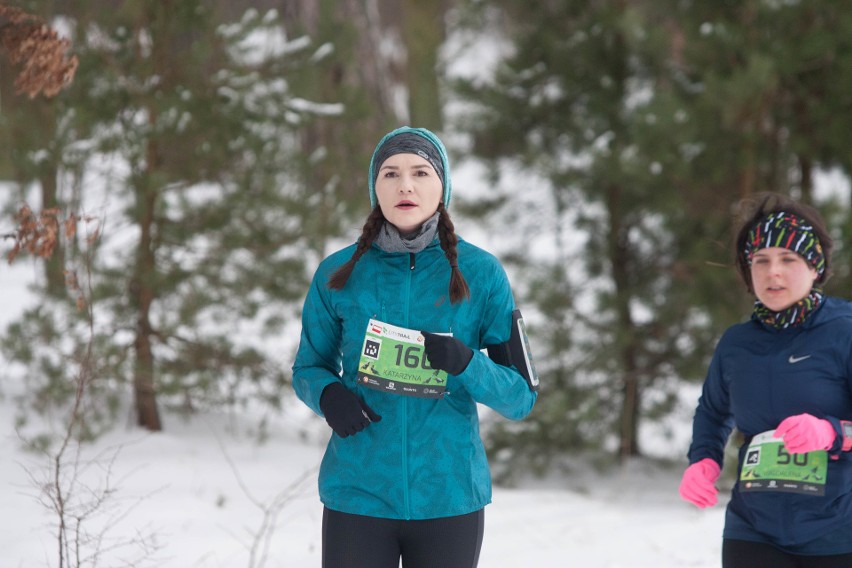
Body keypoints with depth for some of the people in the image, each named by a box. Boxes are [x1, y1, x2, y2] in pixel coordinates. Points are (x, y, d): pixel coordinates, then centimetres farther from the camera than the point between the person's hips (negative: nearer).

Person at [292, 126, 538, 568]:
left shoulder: (480, 274, -1)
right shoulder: (338, 274, 2)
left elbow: (520, 396, 0)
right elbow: (309, 368, 12)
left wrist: (467, 365, -20)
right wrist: (328, 394, -11)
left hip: (449, 494, 0)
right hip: (358, 494, 0)